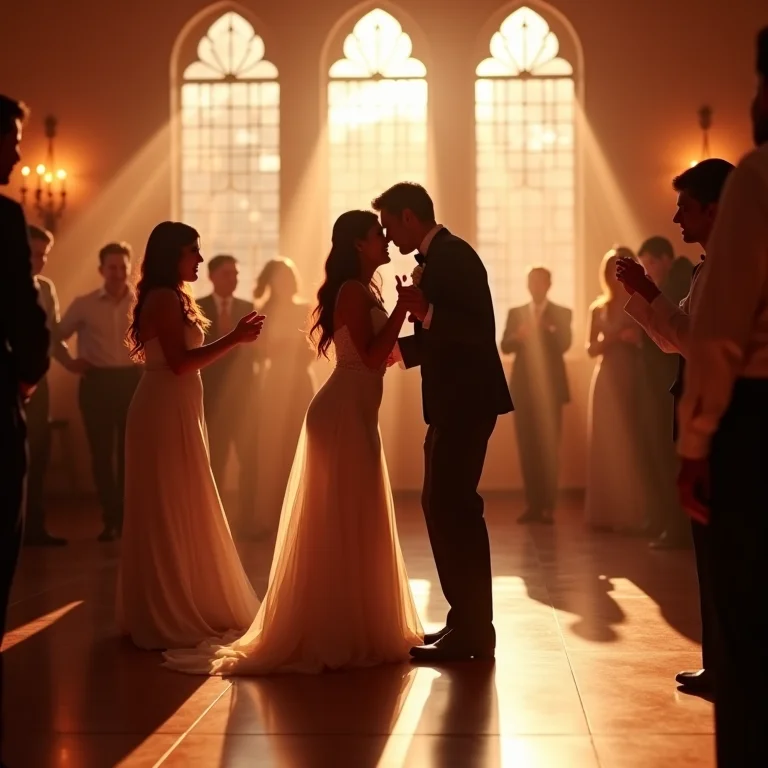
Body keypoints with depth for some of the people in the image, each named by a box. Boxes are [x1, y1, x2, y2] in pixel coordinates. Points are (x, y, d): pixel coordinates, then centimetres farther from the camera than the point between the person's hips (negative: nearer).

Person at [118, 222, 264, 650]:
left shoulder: (172, 298, 17)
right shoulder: (165, 298, -14)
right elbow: (180, 362, -22)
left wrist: (234, 337, 13)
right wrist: (233, 339, -18)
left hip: (176, 410, 10)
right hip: (166, 411, -10)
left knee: (177, 510, 14)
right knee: (171, 511, -4)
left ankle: (169, 609, 23)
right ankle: (171, 614, 4)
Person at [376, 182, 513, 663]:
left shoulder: (451, 256, -14)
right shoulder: (441, 256, 16)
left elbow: (480, 330, -22)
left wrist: (425, 311, -30)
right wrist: (396, 348, 25)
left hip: (464, 402, -10)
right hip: (456, 402, 10)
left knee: (451, 509, -8)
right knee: (449, 508, 14)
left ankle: (470, 631, -2)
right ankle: (470, 624, 22)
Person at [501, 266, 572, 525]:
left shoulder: (561, 313, 5)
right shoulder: (515, 313, 13)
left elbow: (564, 344, -11)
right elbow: (505, 346, 1)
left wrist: (544, 330, -28)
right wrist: (518, 336, -20)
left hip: (550, 387, -3)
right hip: (523, 387, 3)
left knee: (548, 447, -6)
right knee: (527, 447, 2)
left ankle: (548, 506, -5)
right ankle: (533, 505, 6)